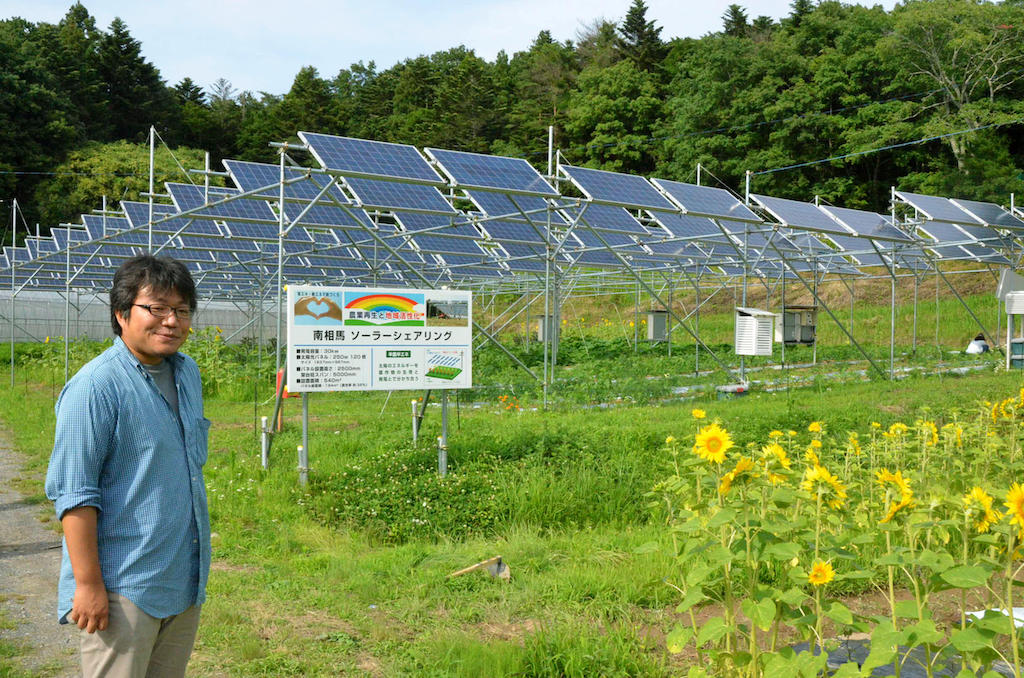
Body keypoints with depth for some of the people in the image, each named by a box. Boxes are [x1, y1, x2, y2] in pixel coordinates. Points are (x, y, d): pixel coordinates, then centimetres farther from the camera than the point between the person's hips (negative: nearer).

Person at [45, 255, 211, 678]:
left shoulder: (188, 374, 9)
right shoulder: (95, 387, -16)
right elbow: (73, 493, -17)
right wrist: (88, 584, -18)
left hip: (185, 581, 8)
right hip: (123, 589, -7)